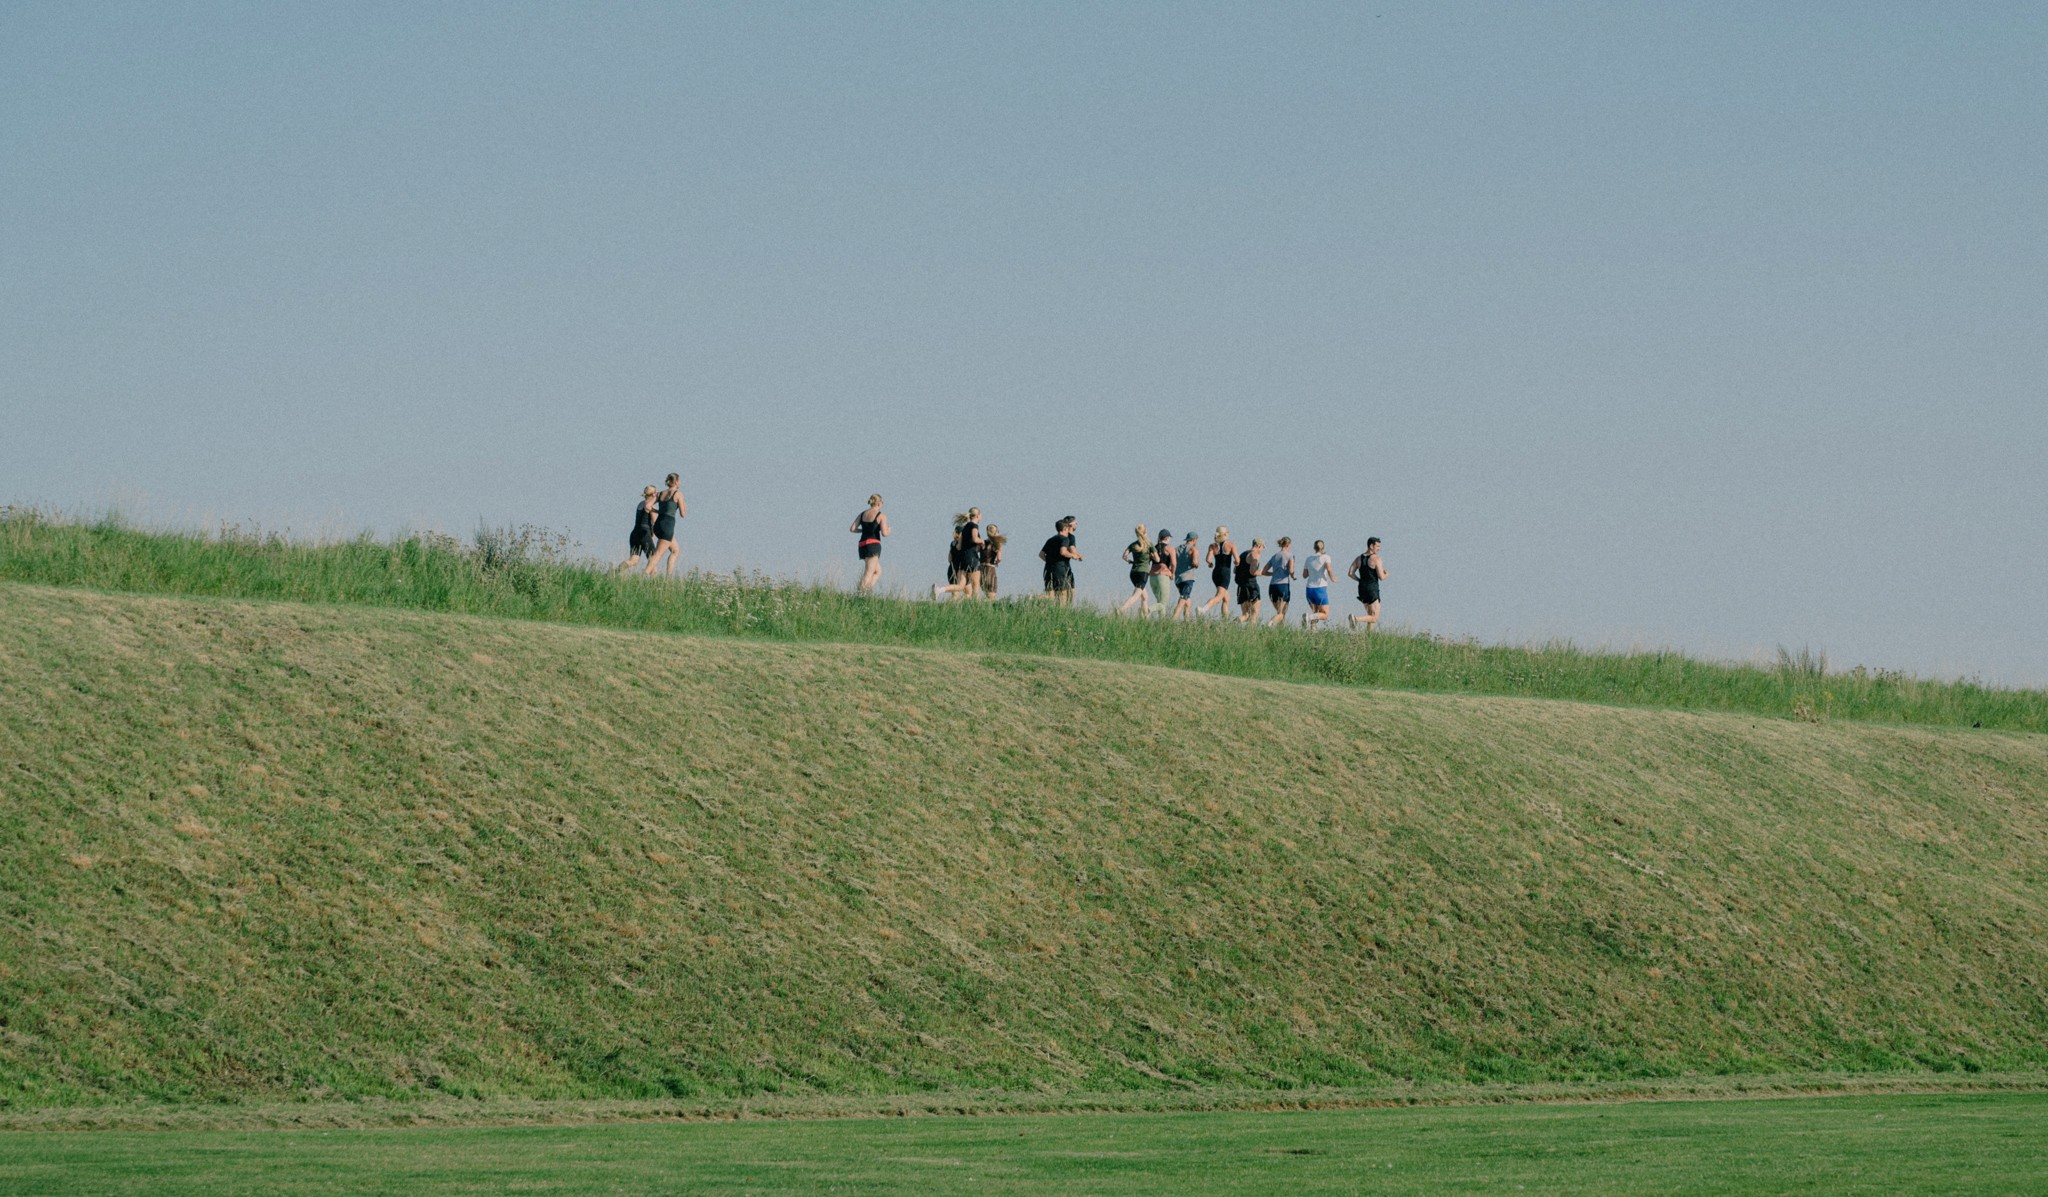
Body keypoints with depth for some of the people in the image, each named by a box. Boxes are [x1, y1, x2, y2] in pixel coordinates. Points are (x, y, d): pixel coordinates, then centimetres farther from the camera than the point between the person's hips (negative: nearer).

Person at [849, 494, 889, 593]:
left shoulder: (862, 514, 13)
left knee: (878, 571, 18)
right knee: (869, 573, -10)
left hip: (862, 545, 6)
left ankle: (868, 590, 0)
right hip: (873, 544, -6)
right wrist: (888, 530, 11)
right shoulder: (881, 516, -3)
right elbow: (884, 533, -12)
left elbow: (852, 529, 9)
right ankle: (862, 594, -23)